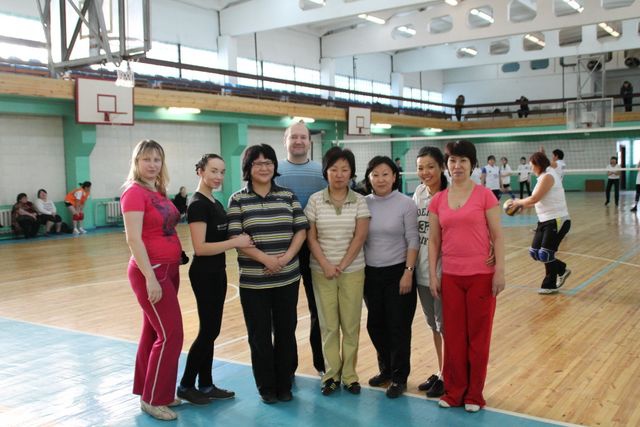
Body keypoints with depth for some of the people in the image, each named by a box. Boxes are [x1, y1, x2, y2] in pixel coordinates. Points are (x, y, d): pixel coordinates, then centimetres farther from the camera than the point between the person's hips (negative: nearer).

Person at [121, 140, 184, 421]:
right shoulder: (135, 192, -14)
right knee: (171, 335, -6)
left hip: (169, 269, 8)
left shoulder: (159, 193, 11)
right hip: (150, 271, -8)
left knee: (154, 332, 15)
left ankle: (147, 390, 27)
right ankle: (153, 399, 6)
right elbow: (133, 239, -20)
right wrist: (150, 278, -24)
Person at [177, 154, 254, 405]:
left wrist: (242, 239, 0)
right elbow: (200, 247, -23)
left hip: (217, 272, 9)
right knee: (208, 330, -2)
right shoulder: (198, 205, -16)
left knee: (212, 330, 12)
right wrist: (236, 242, -22)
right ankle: (186, 385, 11)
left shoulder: (216, 203, 11)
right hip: (204, 274, -9)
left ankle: (206, 385, 22)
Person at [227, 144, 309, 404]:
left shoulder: (288, 196, 6)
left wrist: (287, 256, -13)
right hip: (253, 281, -2)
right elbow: (236, 238, -8)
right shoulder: (238, 200, 0)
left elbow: (301, 230, 3)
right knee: (259, 334, 6)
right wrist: (265, 258, -18)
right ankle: (266, 387, 22)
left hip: (287, 278, 2)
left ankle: (284, 384, 24)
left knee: (286, 331, 8)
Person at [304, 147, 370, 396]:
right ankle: (331, 374, 17)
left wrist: (341, 266, -12)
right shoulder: (315, 200, 1)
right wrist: (326, 265, -12)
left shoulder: (359, 201, 0)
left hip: (352, 271, 0)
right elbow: (311, 237, -2)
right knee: (328, 325, 5)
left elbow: (360, 237, -6)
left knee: (351, 324, 5)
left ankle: (349, 374, 17)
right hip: (322, 271, 0)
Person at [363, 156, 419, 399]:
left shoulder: (406, 204, -8)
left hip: (397, 272, -4)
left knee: (398, 326, 3)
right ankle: (385, 369, 32)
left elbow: (413, 240, -8)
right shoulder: (364, 204, 1)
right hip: (371, 273, 4)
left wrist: (408, 271, -13)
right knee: (375, 324, 13)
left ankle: (399, 377, 18)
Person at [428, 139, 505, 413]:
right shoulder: (438, 200, 4)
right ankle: (454, 391, 24)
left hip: (481, 275, -3)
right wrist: (432, 276, 4)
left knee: (478, 335, 7)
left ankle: (474, 394, 21)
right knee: (453, 335, 10)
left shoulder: (484, 195, -5)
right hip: (450, 277, 3)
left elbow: (497, 236, -4)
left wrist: (500, 271, -8)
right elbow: (433, 241, 7)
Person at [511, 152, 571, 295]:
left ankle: (550, 285, 11)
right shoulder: (544, 177, 16)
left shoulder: (547, 176, -14)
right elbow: (539, 201, 15)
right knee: (535, 252, 6)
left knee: (545, 254, -7)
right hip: (545, 221, 9)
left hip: (557, 221, -9)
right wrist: (522, 206, 9)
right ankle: (561, 270, 26)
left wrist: (519, 202, -3)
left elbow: (534, 198, -19)